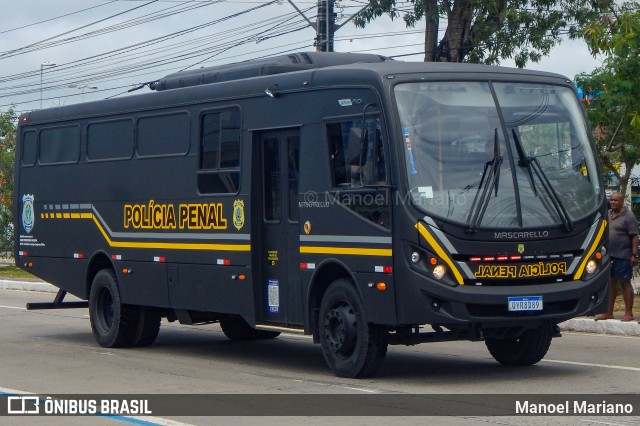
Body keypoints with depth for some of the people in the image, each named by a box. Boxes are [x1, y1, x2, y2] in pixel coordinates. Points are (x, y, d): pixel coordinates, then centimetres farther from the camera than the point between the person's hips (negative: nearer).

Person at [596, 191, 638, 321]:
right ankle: (608, 313, 16)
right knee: (610, 283, 10)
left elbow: (634, 236, -11)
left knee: (624, 283, -2)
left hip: (623, 256, -7)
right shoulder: (607, 214, 13)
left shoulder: (628, 216, -8)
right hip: (608, 255, 7)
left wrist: (634, 255, -17)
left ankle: (628, 313, 3)